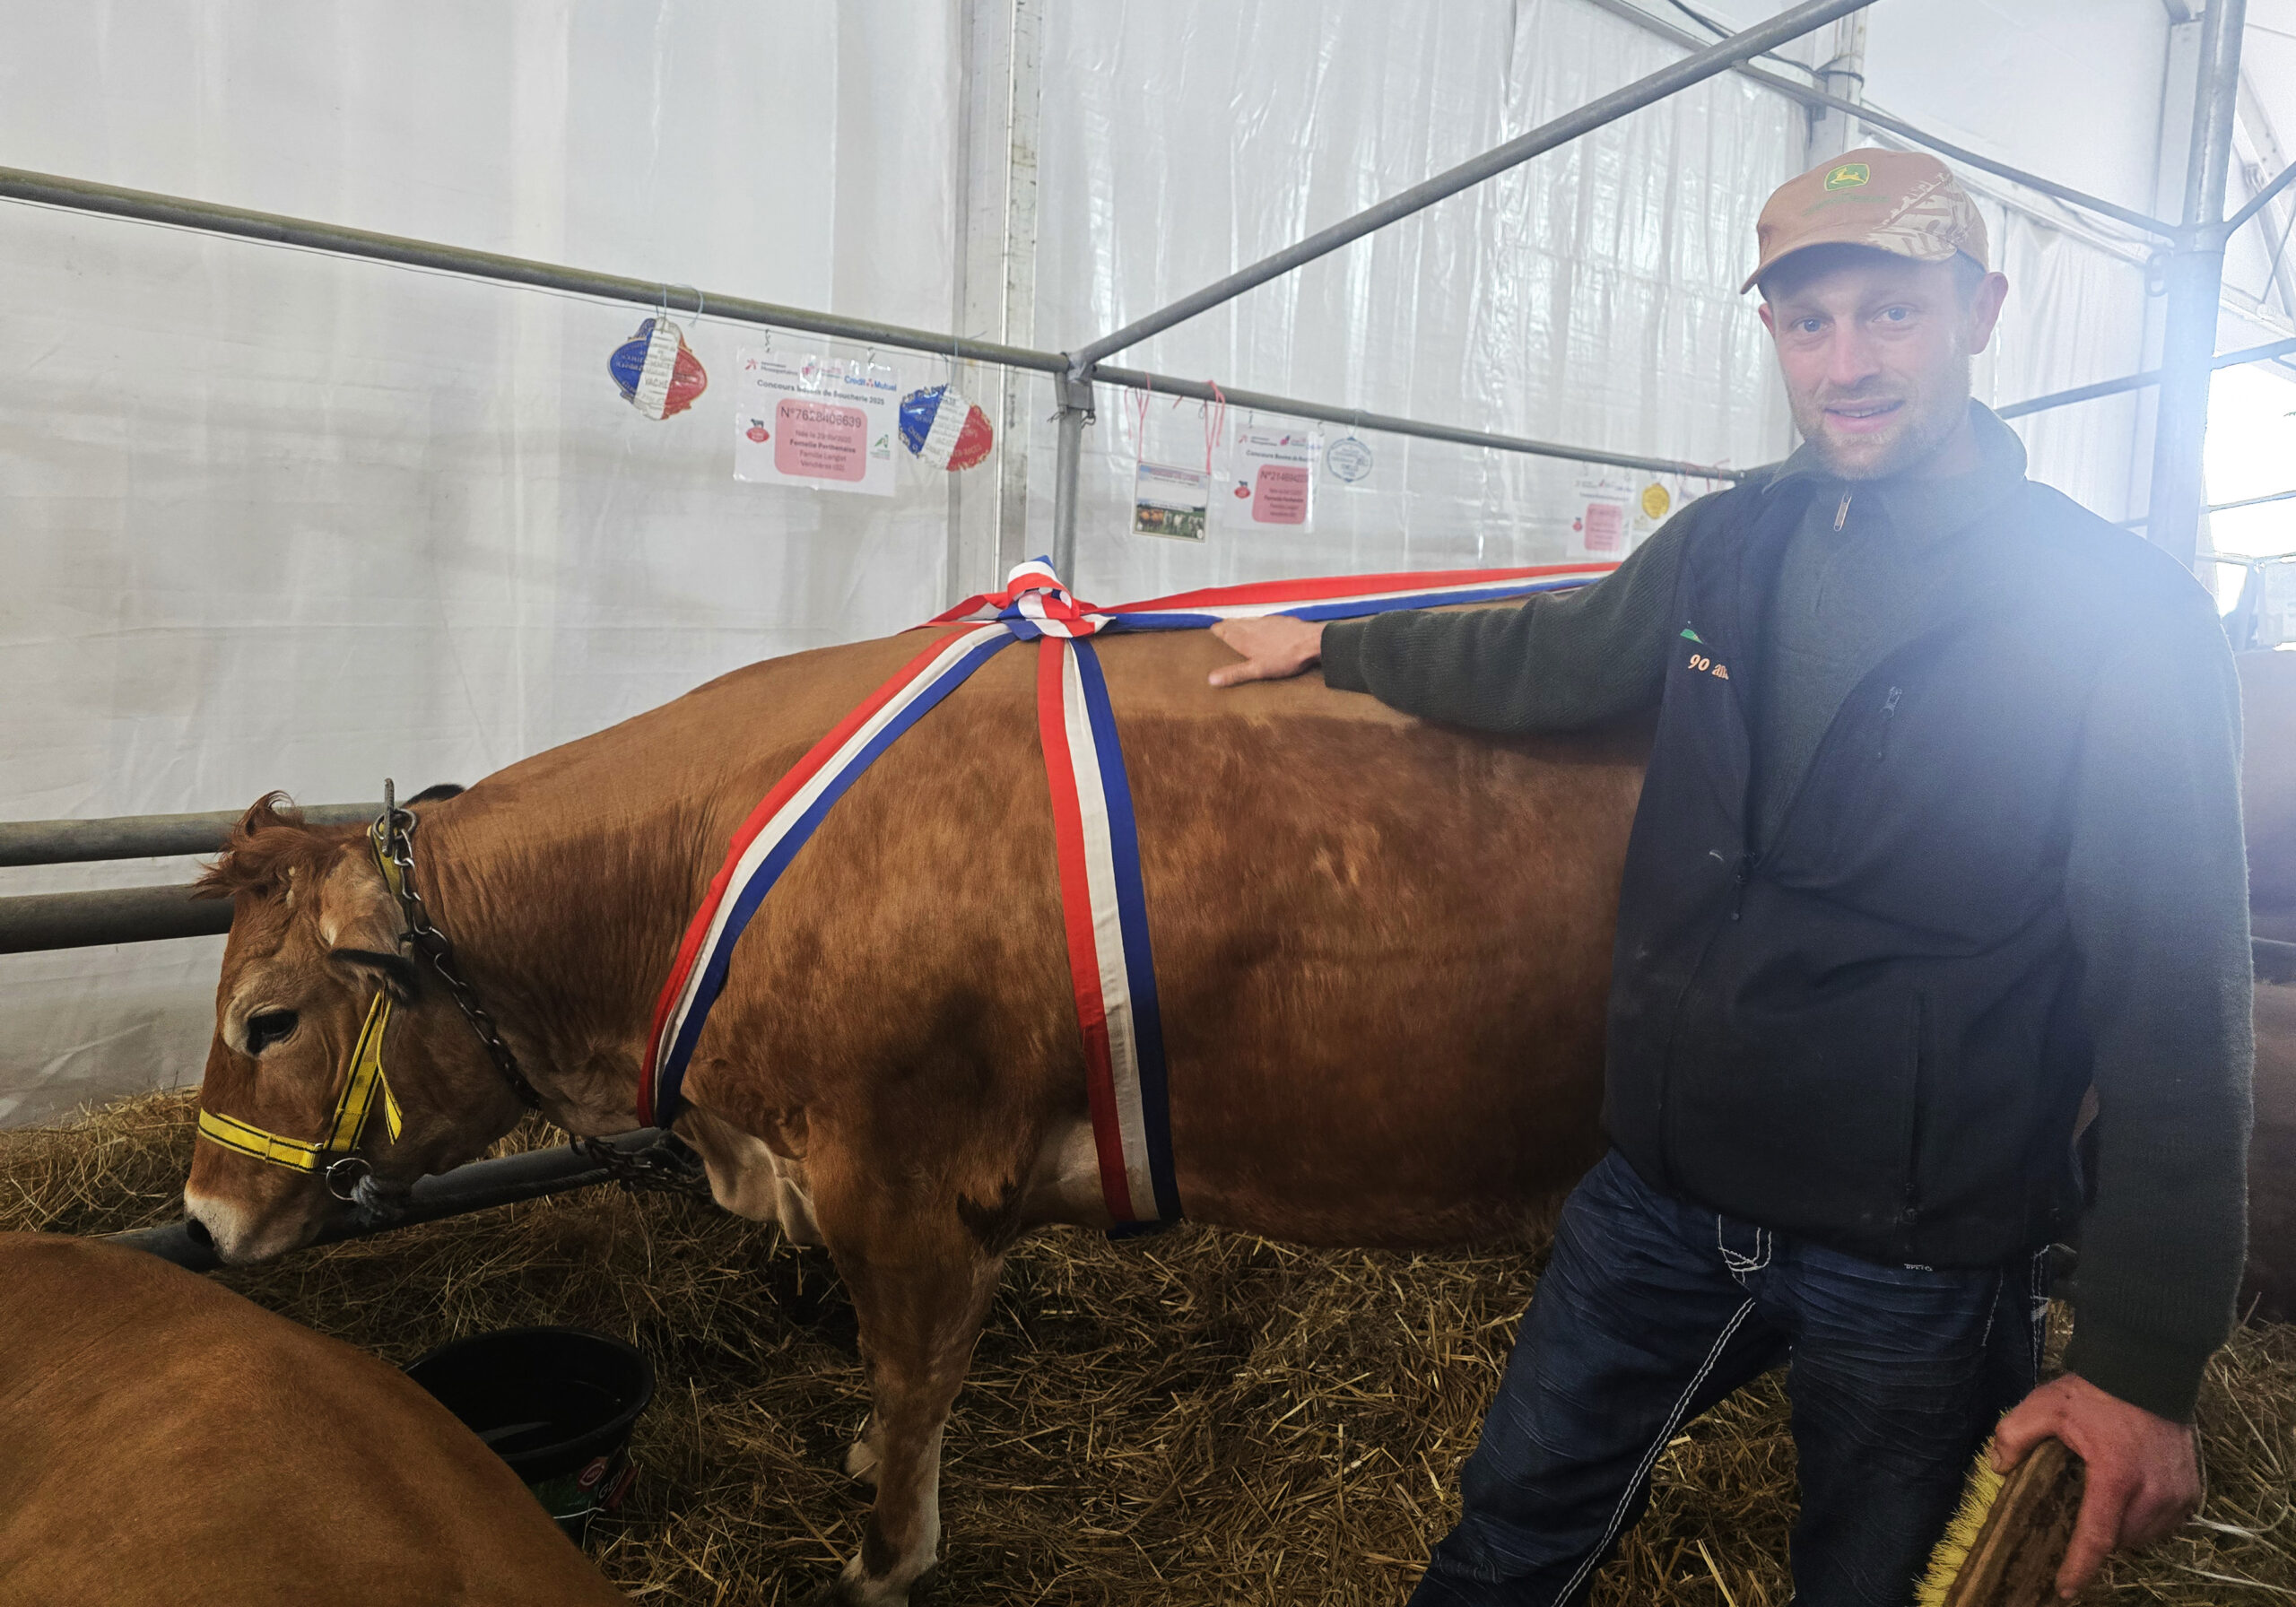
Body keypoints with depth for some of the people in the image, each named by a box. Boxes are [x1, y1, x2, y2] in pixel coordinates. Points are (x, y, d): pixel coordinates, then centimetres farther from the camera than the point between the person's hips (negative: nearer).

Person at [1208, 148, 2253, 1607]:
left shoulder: (2125, 615, -14)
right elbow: (1551, 657, 17)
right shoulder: (1730, 544, 0)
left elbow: (2178, 1018, -14)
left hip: (1918, 1266, -3)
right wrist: (1333, 647, 25)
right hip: (1663, 1192, 4)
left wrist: (2148, 1365, -14)